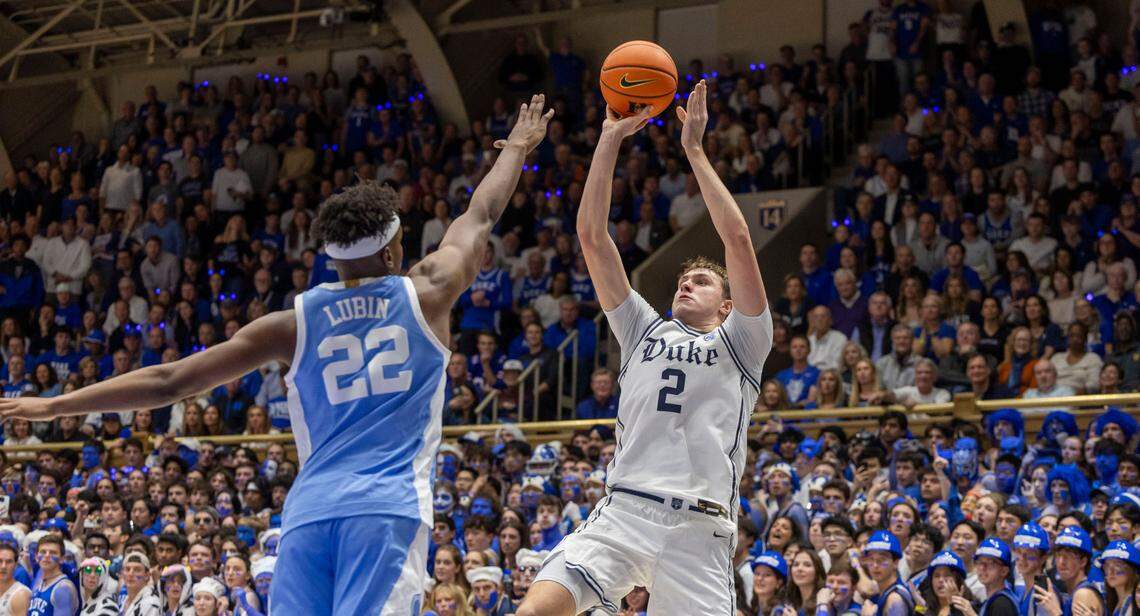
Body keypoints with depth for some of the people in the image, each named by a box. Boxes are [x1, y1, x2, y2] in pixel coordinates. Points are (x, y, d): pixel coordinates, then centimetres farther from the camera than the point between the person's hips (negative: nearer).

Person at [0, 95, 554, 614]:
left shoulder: (295, 322, 14)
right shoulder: (426, 295, 12)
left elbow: (170, 381, 13)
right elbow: (480, 216, 31)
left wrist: (55, 405, 22)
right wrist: (517, 148, 50)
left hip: (309, 510, 2)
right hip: (390, 508, -2)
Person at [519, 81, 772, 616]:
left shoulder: (739, 344, 15)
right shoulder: (644, 331, 24)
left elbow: (737, 240, 3)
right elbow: (592, 236, 18)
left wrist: (695, 150, 4)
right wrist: (610, 139, 12)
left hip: (698, 531, -2)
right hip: (623, 512, 2)